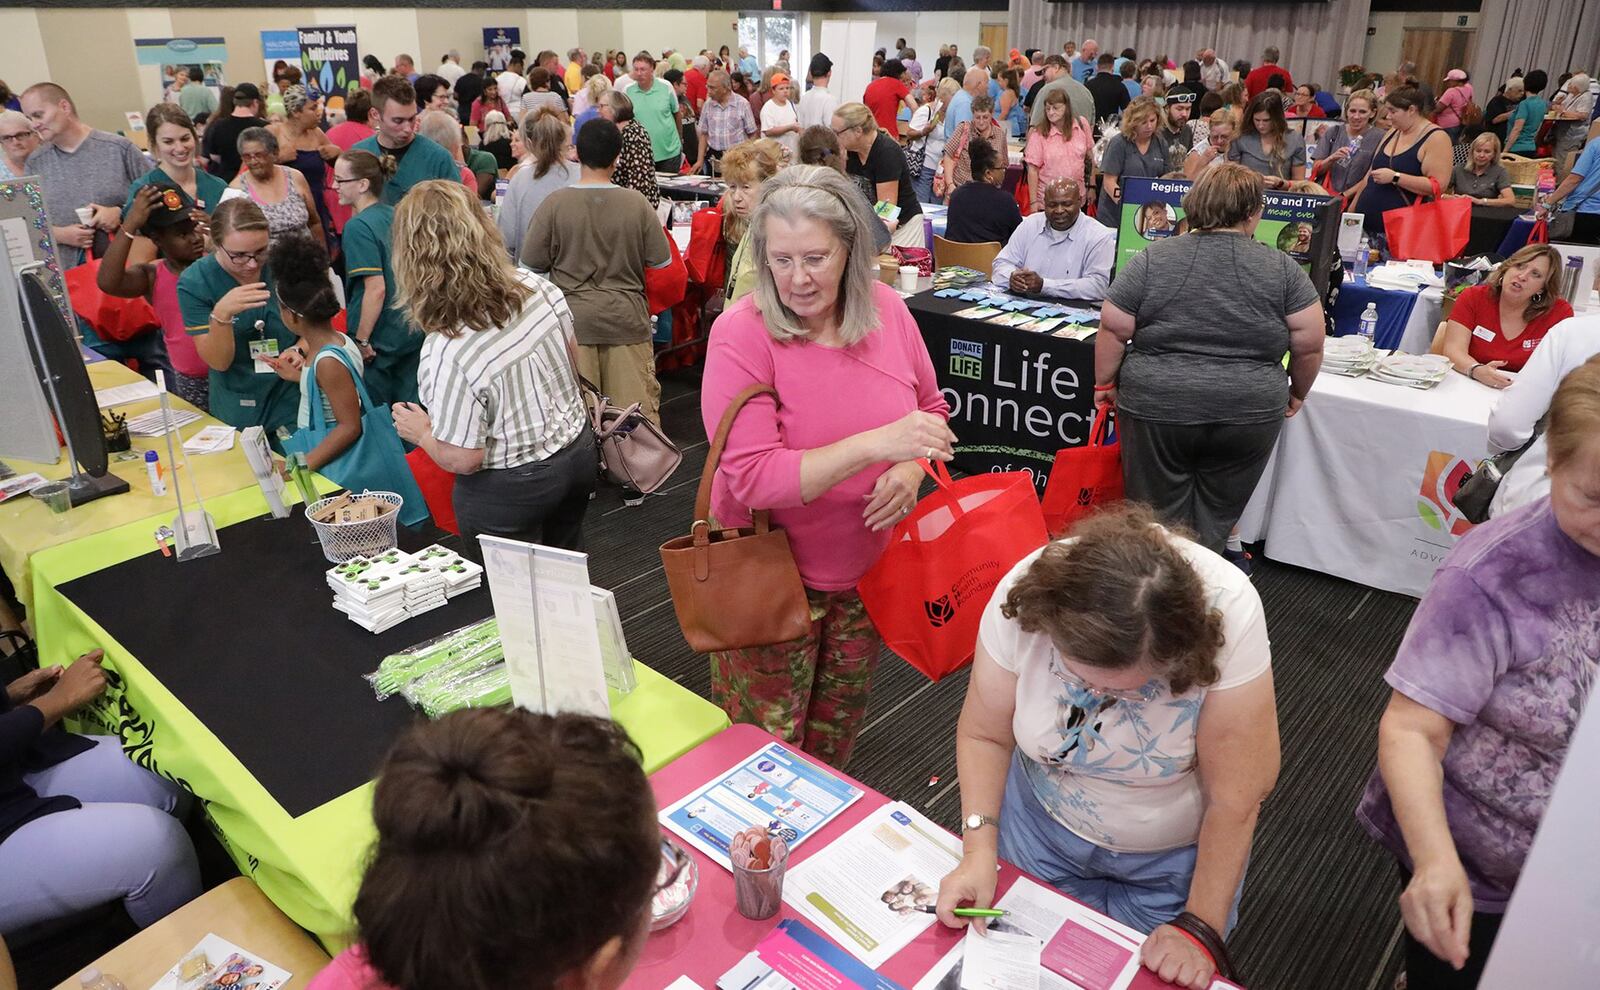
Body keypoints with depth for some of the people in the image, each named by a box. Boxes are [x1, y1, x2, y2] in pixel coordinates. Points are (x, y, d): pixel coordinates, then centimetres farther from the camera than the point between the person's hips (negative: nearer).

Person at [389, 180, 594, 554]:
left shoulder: (445, 352, -31)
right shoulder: (538, 287, -14)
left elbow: (462, 459, -23)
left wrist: (419, 432, -3)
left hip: (511, 491, -6)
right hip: (578, 452, 6)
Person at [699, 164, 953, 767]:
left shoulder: (886, 309, -7)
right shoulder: (741, 334, -20)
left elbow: (931, 409, 8)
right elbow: (754, 477, -27)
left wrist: (911, 470, -14)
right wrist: (877, 443, -36)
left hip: (868, 569, 5)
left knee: (839, 723, 23)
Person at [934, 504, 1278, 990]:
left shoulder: (1227, 612, -36)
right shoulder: (1025, 593, -30)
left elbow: (1236, 796, -26)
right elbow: (984, 735, -15)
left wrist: (1199, 926, -20)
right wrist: (979, 846, -26)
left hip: (1174, 857, -1)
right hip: (1040, 823, 2)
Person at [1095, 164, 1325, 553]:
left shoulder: (1151, 259, -2)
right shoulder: (1282, 268, -1)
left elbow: (1113, 330, -3)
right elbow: (1310, 345, 1)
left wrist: (1105, 383, 10)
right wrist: (1297, 392, 17)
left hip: (1157, 407, 0)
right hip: (1248, 414, 1)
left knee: (1160, 520, 10)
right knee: (1214, 522, 13)